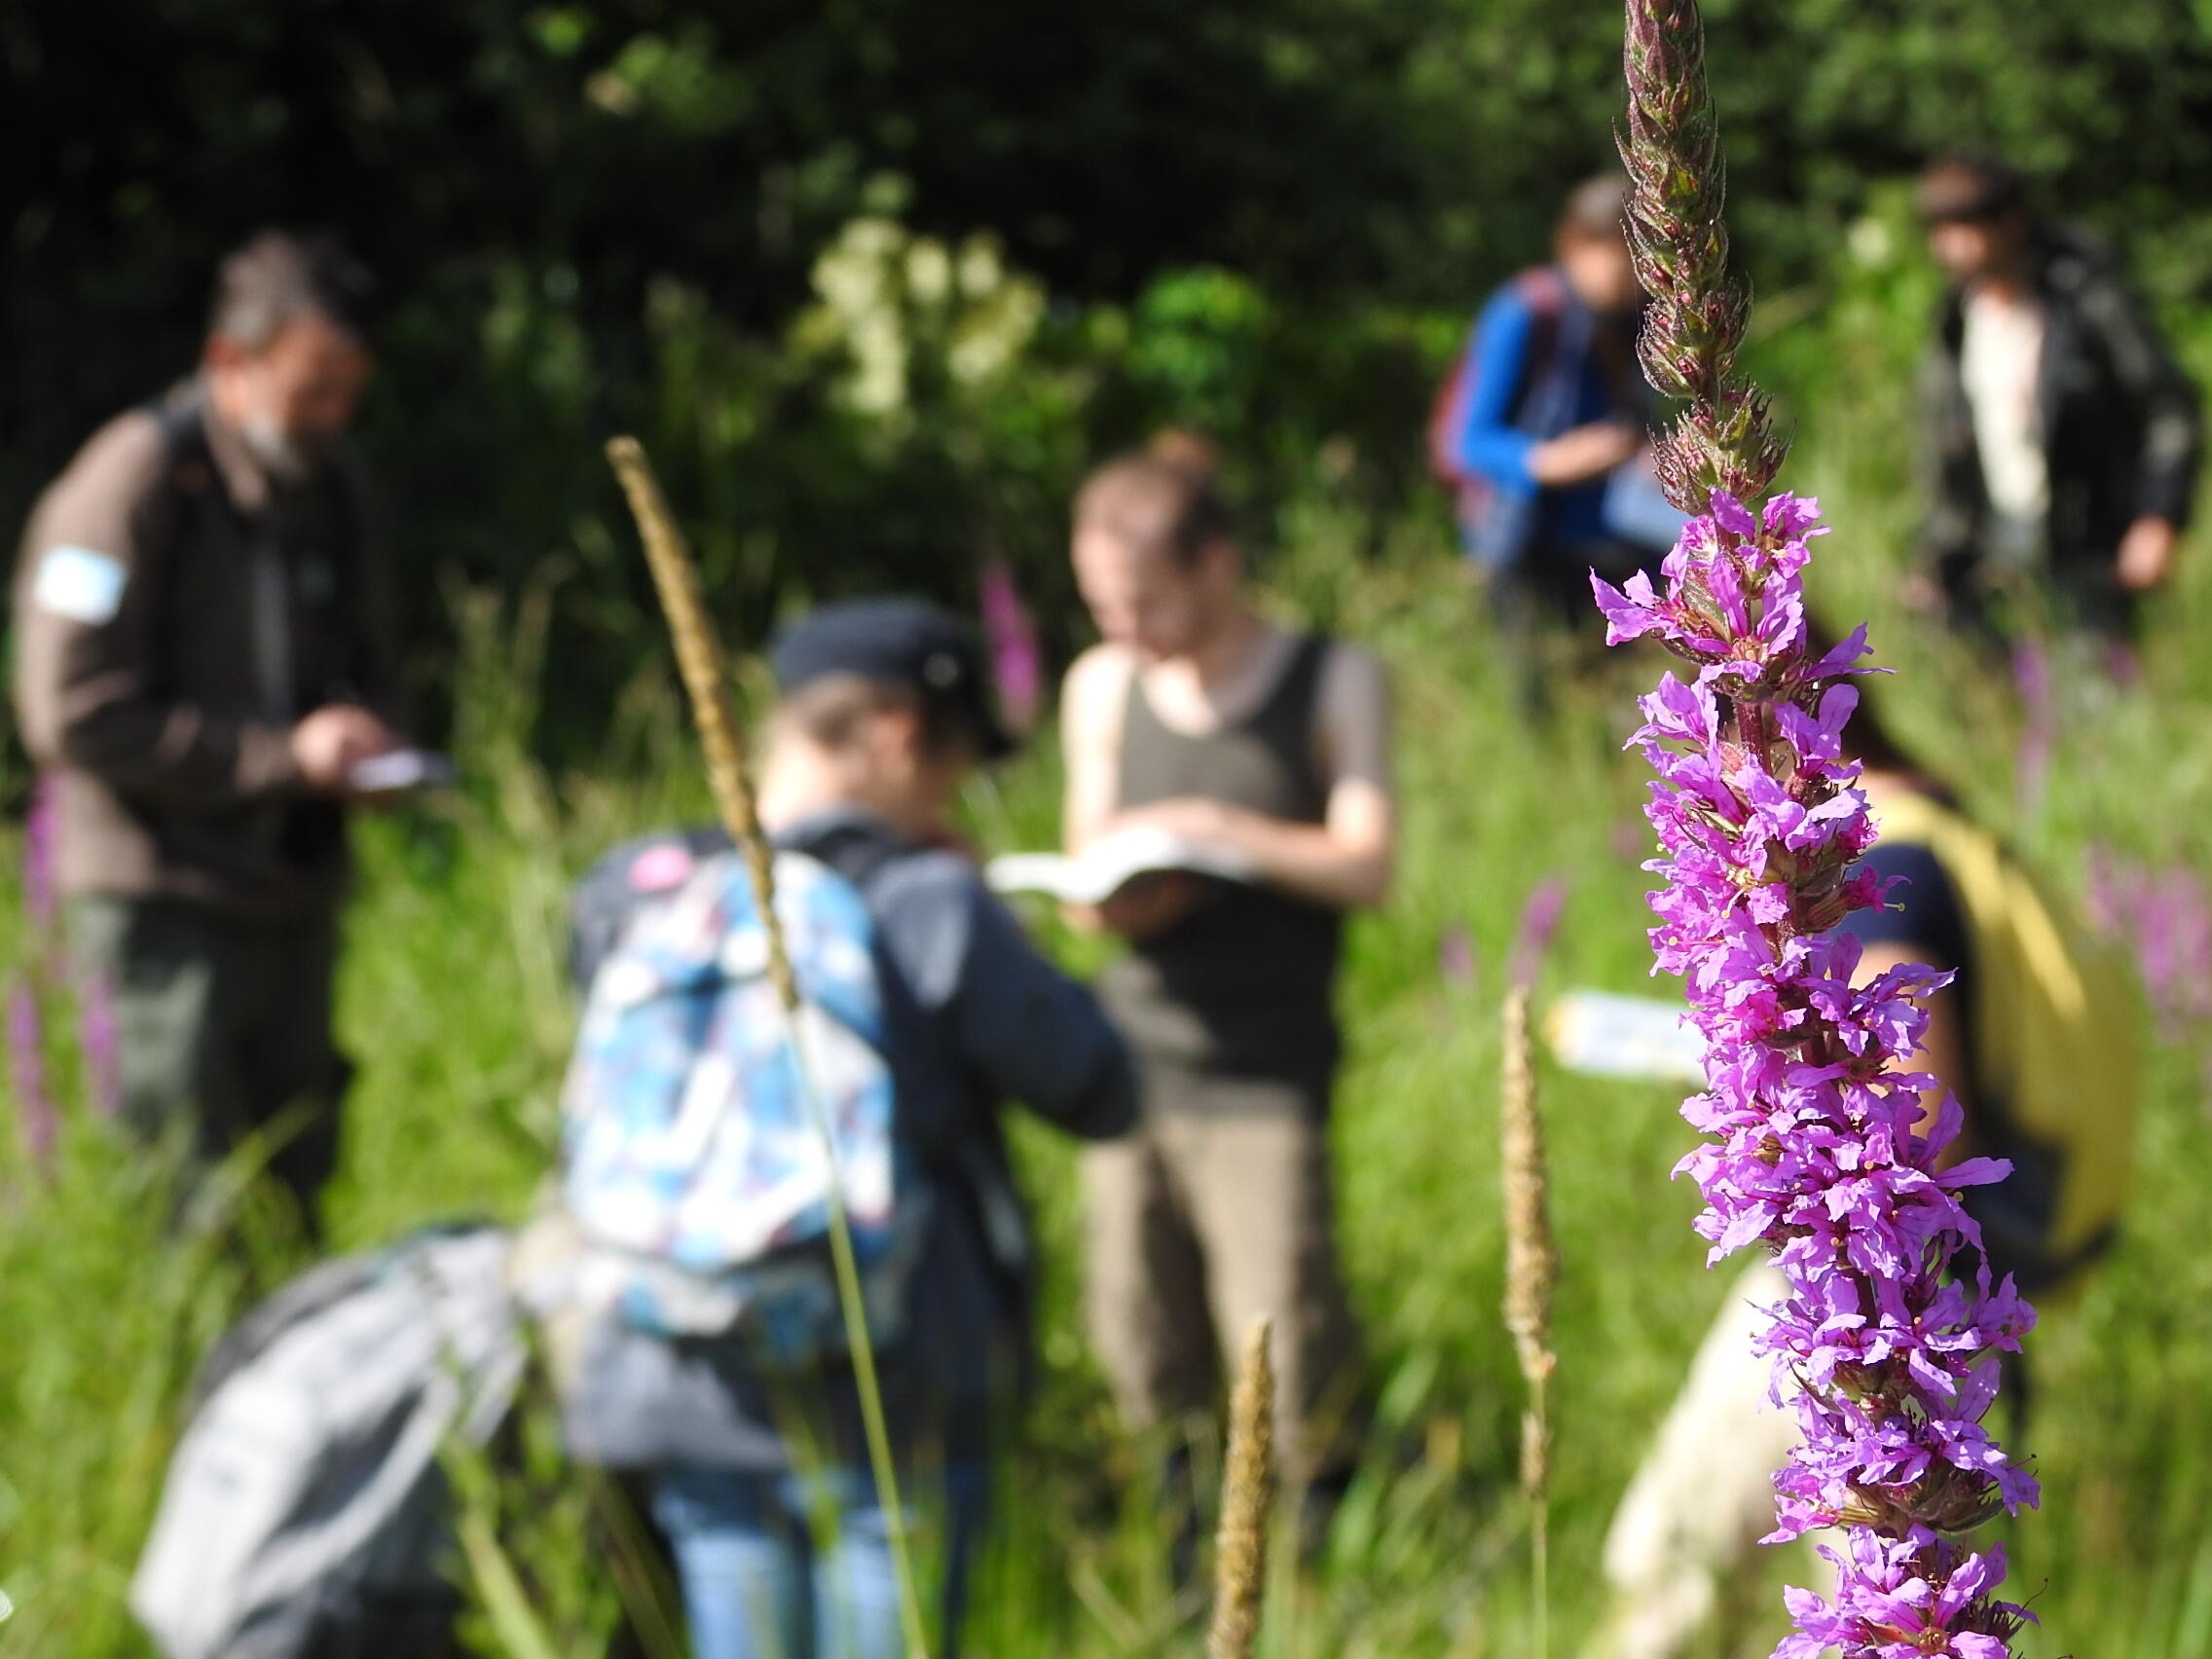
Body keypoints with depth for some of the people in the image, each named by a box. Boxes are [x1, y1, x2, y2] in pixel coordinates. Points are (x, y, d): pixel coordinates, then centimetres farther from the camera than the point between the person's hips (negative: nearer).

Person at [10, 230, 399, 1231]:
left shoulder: (331, 490, 12)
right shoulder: (130, 488, -11)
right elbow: (77, 717, -15)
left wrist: (365, 743, 1)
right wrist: (282, 755, -17)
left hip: (293, 896, 7)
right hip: (160, 896, -7)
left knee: (291, 1198, 9)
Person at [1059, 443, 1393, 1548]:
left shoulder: (1334, 683, 3)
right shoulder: (1103, 689, 12)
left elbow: (1365, 868, -6)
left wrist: (1212, 830, -17)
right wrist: (1111, 902, -10)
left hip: (1264, 1081, -3)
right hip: (1131, 1067, 3)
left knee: (1292, 1376, -9)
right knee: (1148, 1367, 5)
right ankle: (1177, 1567, 19)